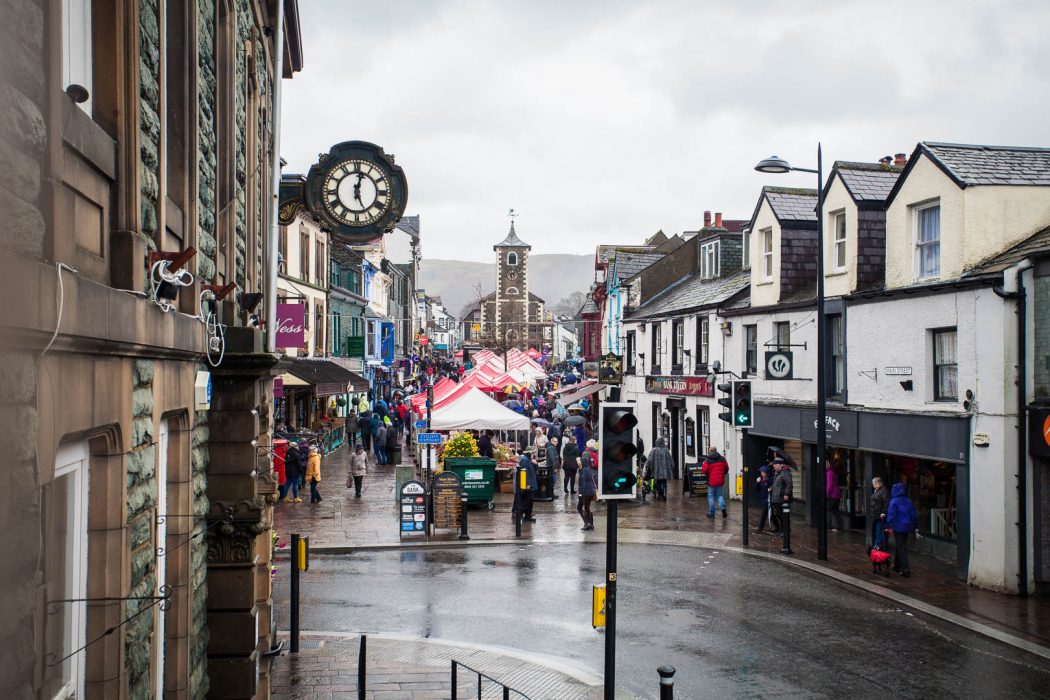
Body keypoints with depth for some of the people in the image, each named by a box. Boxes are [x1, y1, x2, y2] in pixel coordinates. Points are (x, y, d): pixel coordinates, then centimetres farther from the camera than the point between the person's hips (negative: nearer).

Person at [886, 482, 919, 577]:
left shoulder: (894, 501, -13)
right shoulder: (908, 501, 5)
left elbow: (891, 515, -16)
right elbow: (914, 514, 7)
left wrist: (889, 526, -8)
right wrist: (916, 527, 12)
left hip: (898, 527, -6)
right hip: (907, 526, 6)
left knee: (901, 548, -1)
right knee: (899, 545, 20)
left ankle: (905, 570, -7)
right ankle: (897, 565, 31)